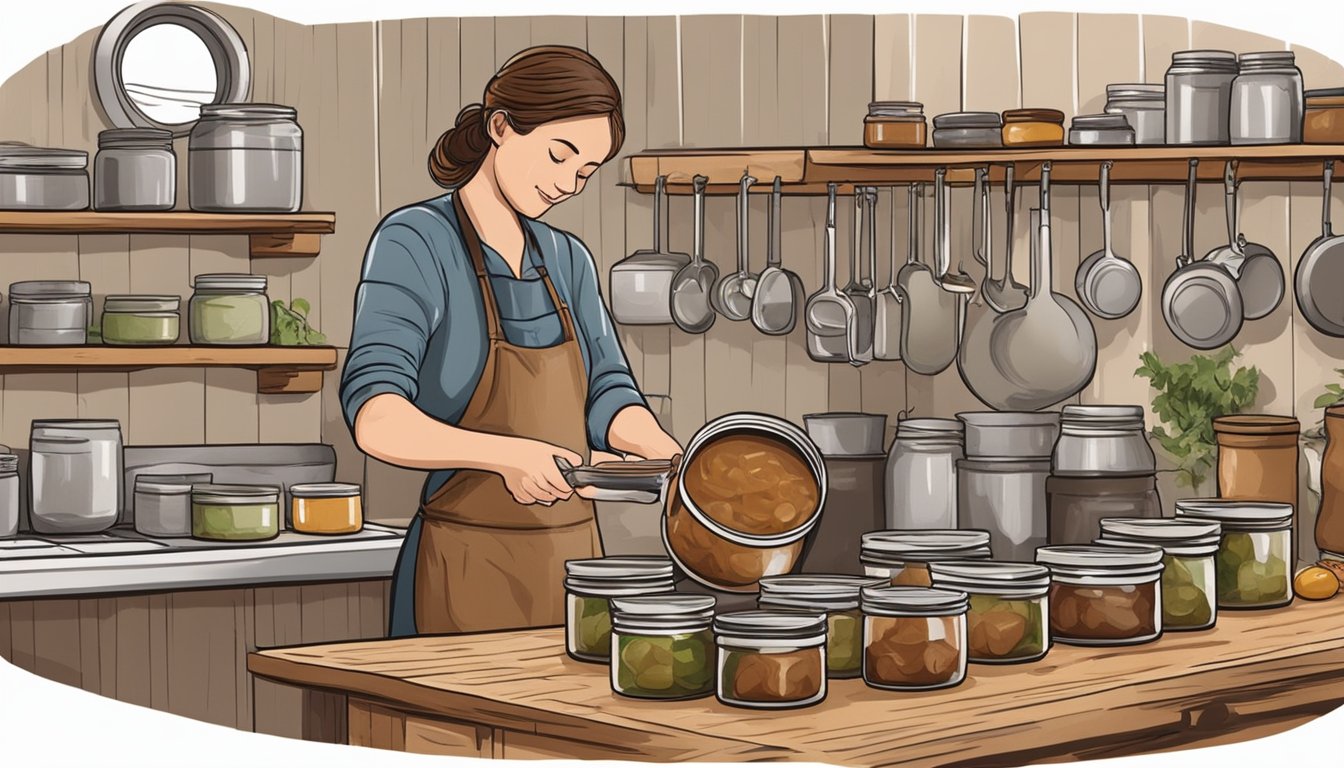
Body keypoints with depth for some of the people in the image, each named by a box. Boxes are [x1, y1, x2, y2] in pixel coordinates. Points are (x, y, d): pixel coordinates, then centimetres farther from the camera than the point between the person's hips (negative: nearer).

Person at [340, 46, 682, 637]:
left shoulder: (568, 260, 11)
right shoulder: (415, 242, -11)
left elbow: (608, 398, 5)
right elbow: (377, 419, -23)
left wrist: (667, 454, -17)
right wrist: (506, 455, -37)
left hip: (575, 565, 7)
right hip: (466, 574, -6)